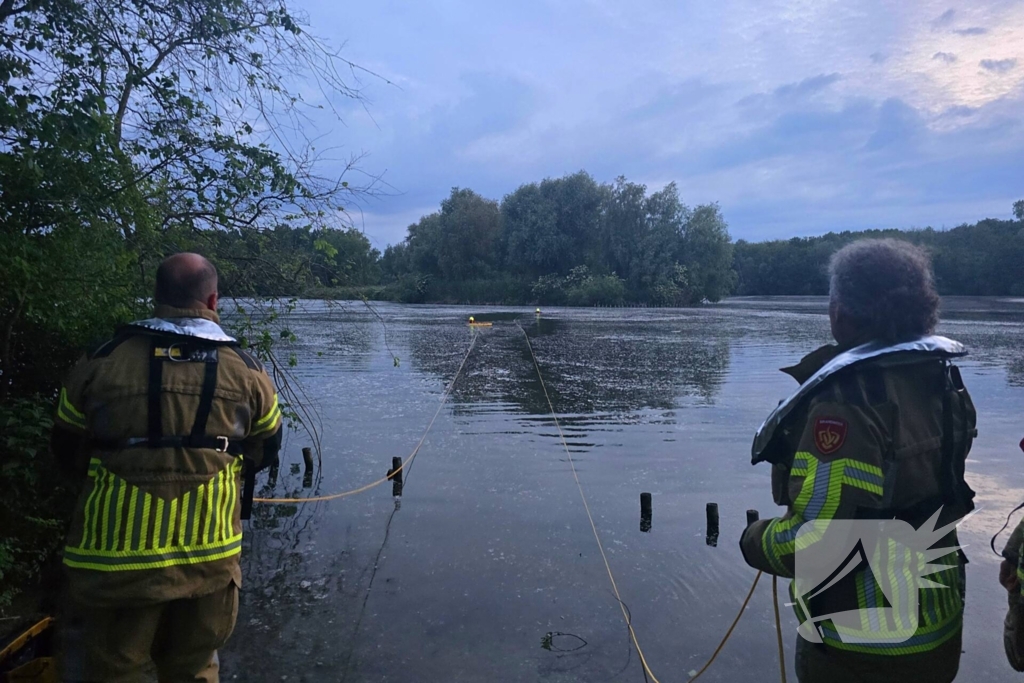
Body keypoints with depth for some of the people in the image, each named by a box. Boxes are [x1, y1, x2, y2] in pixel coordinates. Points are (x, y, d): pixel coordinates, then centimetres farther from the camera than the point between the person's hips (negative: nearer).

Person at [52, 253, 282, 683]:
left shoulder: (100, 361, -5)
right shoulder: (247, 371, -3)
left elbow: (68, 454, 9)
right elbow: (264, 453, 11)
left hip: (115, 558, -1)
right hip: (210, 558, 2)